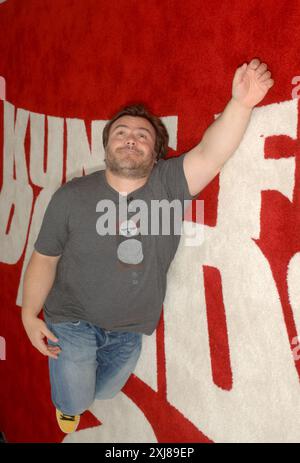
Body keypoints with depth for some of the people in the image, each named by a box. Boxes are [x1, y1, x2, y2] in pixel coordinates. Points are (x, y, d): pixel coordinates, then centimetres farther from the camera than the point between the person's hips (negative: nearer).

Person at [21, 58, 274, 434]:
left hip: (130, 329, 2)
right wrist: (29, 314, -12)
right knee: (74, 402, 7)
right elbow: (44, 259, -8)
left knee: (104, 392, 25)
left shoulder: (169, 185, -15)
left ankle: (77, 390, 62)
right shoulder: (71, 196, -15)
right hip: (73, 323, -2)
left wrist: (241, 102, -48)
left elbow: (210, 154, -33)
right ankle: (66, 400, 46)